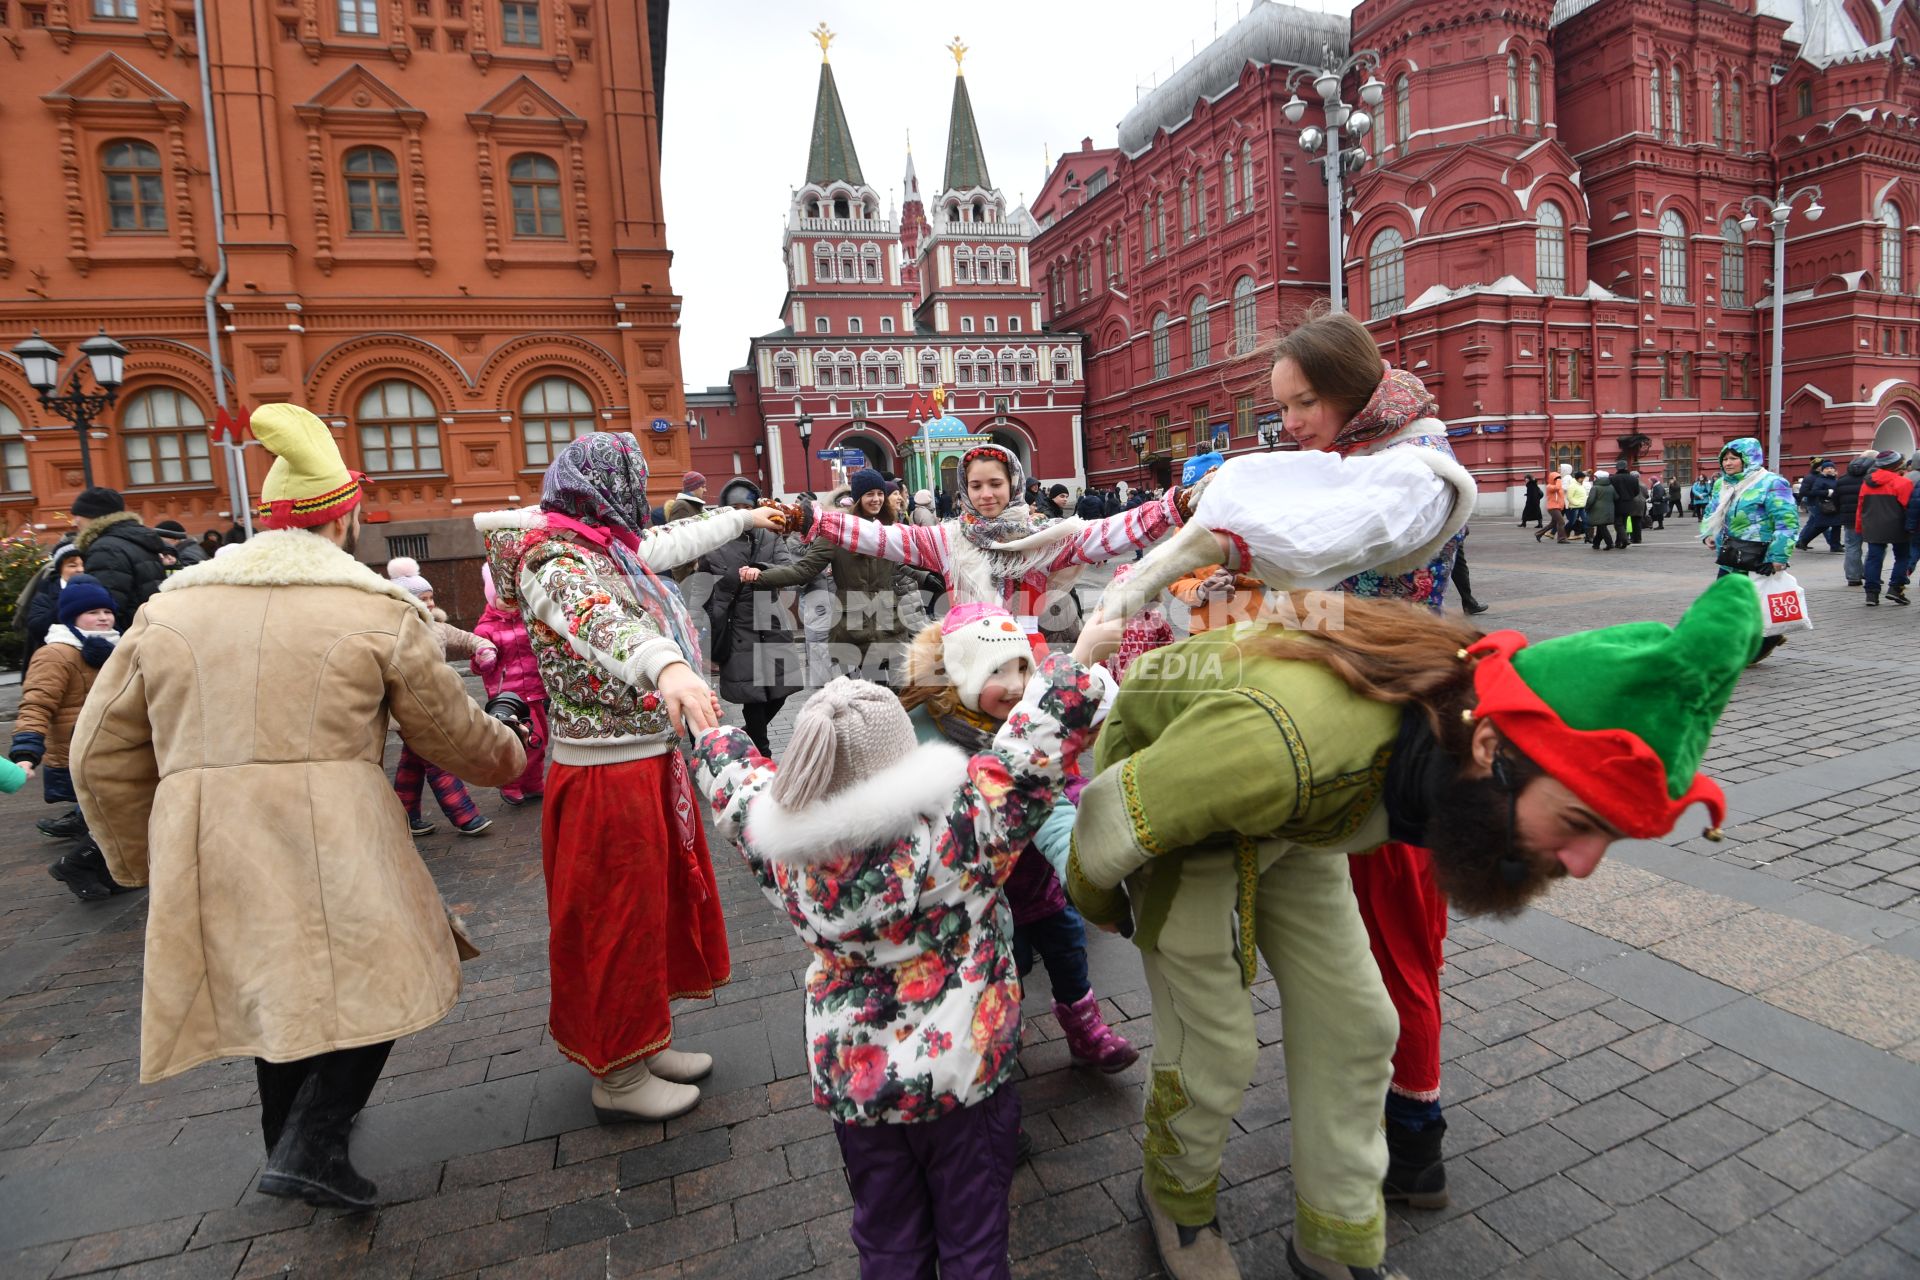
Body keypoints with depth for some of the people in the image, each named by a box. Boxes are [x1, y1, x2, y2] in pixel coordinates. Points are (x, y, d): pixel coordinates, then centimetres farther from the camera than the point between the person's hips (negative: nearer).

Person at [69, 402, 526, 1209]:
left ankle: (290, 1131, 41)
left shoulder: (169, 609, 9)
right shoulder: (376, 610, -4)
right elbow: (452, 732, 4)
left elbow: (101, 757, 13)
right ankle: (310, 1149, 4)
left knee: (270, 982, 24)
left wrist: (142, 858, 26)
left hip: (204, 849, 5)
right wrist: (508, 757, 25)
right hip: (331, 842, -5)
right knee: (370, 979, 14)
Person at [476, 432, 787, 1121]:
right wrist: (666, 665, -62)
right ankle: (617, 1078, 24)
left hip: (649, 764, 10)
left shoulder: (612, 551, 8)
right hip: (607, 775, -10)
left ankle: (643, 1044, 38)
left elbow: (675, 540, 27)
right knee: (615, 921, 5)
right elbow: (599, 622, -43)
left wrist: (745, 517, 39)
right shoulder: (558, 565, -21)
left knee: (656, 906, 20)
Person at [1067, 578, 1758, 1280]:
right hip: (1173, 803, -6)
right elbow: (1110, 816, -29)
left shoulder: (1464, 697, -25)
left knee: (1353, 1024, 8)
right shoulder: (1286, 747, -48)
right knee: (1213, 1043, -1)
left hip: (1294, 817, 6)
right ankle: (1176, 1200, 32)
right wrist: (1098, 906, -6)